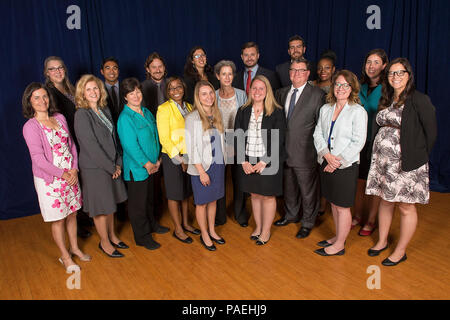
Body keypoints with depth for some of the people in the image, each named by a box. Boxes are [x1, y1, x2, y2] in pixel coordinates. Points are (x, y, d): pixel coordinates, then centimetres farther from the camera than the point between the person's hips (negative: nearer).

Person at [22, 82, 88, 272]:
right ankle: (65, 256, 24)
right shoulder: (30, 127, -12)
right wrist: (62, 174, -15)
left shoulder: (60, 118, 4)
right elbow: (38, 158, -16)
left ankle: (74, 248, 35)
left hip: (71, 175, 5)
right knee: (58, 219, 7)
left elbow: (71, 144, 7)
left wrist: (74, 169, -4)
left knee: (72, 214, 16)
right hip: (49, 180, -5)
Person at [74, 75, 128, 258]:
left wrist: (118, 163, 1)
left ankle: (112, 236, 35)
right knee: (101, 207, 6)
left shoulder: (105, 110, 7)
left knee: (110, 203, 17)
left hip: (112, 166, 7)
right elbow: (91, 146, -19)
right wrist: (111, 167, -14)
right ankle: (104, 242, 24)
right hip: (94, 168, -7)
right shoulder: (81, 115, -15)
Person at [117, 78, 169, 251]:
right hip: (137, 168, -7)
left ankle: (151, 224, 45)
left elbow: (155, 136, 11)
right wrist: (147, 164, -16)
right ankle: (142, 236, 24)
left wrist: (157, 160, 3)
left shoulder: (147, 112, 6)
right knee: (138, 203, 8)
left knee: (150, 198, 24)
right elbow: (130, 146, -22)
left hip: (151, 166, 8)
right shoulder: (125, 118, -18)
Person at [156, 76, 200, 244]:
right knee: (174, 194, 5)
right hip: (172, 157, -6)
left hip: (188, 155, 6)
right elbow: (164, 138, -14)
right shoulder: (164, 109, -11)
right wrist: (179, 159, -14)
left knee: (186, 192, 16)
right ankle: (178, 229, 19)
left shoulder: (189, 107, 8)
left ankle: (185, 223, 33)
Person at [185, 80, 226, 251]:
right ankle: (204, 235, 25)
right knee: (202, 202, 8)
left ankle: (212, 231, 34)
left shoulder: (216, 114, 6)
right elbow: (192, 147, -15)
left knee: (213, 199, 17)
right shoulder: (192, 118, -14)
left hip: (218, 164, 6)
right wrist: (201, 171, -16)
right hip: (202, 166, -6)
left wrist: (223, 161, 10)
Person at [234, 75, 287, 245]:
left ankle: (266, 231, 23)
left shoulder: (277, 112, -6)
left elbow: (278, 140, -10)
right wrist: (243, 161, -6)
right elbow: (238, 138, 3)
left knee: (268, 196, 7)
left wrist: (264, 162, -15)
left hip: (269, 162, -3)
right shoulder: (242, 112, 5)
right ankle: (258, 226, 32)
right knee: (254, 195, 14)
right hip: (248, 163, 3)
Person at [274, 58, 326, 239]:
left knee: (308, 191, 9)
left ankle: (308, 223, 28)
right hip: (284, 151, 5)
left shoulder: (317, 95, -8)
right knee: (288, 187, 21)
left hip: (305, 153, -5)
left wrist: (319, 151, -9)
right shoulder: (282, 93, 9)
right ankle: (291, 215, 42)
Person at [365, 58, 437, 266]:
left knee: (406, 207, 5)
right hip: (382, 160, 6)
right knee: (385, 201, 17)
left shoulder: (419, 100, -9)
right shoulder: (386, 99, 11)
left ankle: (401, 251, 21)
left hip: (406, 163, -6)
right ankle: (382, 241, 33)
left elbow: (431, 132, -7)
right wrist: (378, 153, 7)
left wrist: (419, 157, -3)